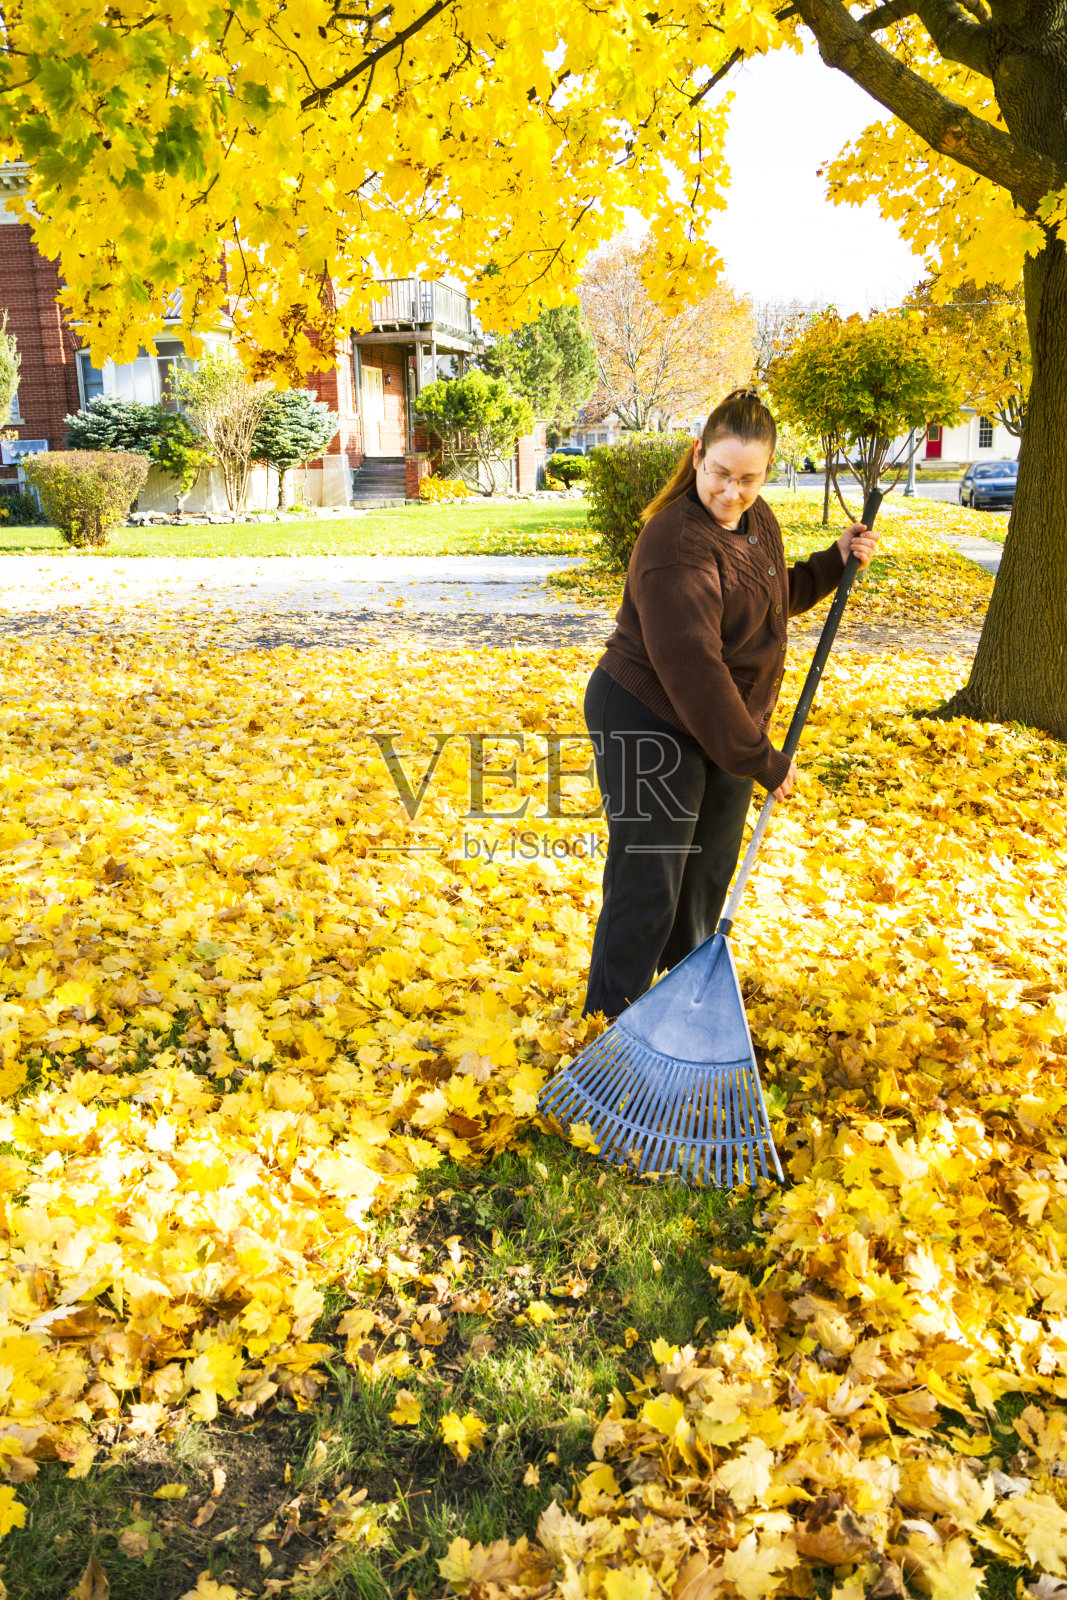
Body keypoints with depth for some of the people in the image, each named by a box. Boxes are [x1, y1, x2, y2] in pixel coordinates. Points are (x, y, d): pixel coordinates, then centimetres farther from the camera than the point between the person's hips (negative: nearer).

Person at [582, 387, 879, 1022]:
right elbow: (692, 670, -29)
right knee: (647, 884, -1)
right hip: (650, 725, -9)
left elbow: (772, 600, 23)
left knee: (710, 869, 19)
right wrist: (762, 759, -24)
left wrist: (833, 563, 6)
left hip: (728, 724, 9)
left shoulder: (757, 519, 4)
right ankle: (614, 1025, 15)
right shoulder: (678, 545, -26)